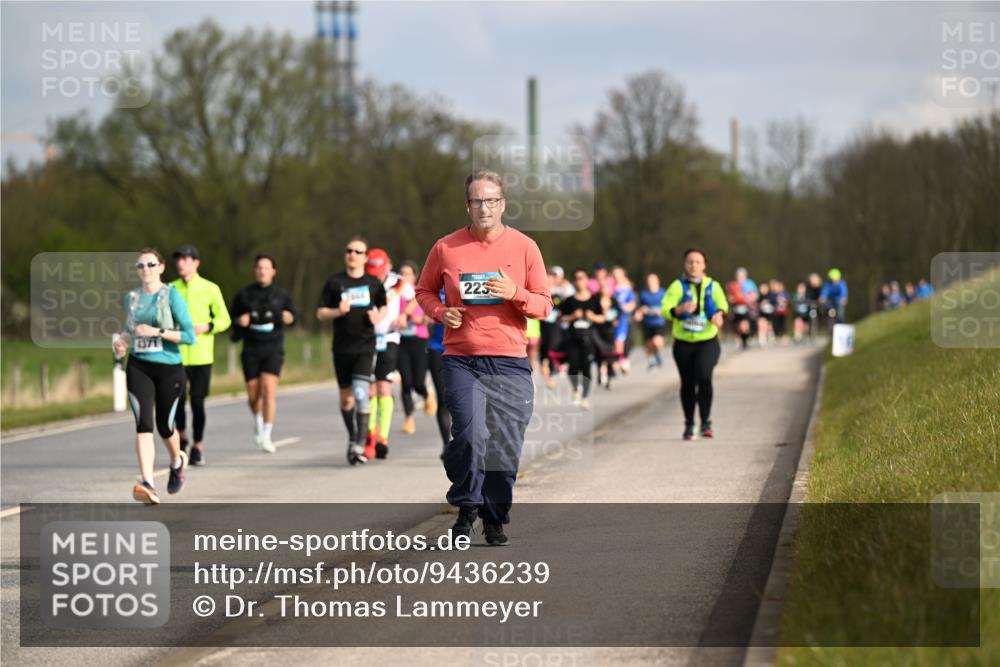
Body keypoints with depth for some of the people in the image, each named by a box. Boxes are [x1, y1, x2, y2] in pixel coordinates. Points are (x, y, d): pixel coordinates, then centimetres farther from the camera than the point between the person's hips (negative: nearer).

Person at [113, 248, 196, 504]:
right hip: (138, 367, 3)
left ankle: (177, 462, 42)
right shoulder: (131, 298, 8)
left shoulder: (171, 296, -6)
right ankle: (147, 483, -22)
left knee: (165, 426, 9)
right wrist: (123, 341, 3)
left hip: (169, 368, -3)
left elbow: (189, 336, -10)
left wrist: (157, 332, -19)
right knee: (144, 424, -14)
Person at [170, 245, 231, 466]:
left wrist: (205, 327, -13)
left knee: (197, 402, 0)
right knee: (177, 399, -10)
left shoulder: (210, 289, 3)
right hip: (176, 354, 1)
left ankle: (198, 446, 14)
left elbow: (224, 320, 5)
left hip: (201, 355, -1)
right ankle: (181, 436, 17)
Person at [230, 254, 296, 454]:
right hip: (251, 350, 1)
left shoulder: (281, 295, 5)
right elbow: (233, 317, 14)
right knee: (253, 395, 3)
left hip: (273, 349, -1)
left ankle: (266, 437, -15)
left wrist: (289, 317, -7)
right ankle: (258, 421, 37)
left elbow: (293, 316, 16)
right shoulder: (244, 295, 6)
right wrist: (240, 321, -8)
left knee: (269, 388, -17)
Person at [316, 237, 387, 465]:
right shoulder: (334, 282, 4)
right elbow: (320, 313, 4)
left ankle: (359, 446, -17)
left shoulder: (374, 283, 5)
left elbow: (383, 306, 20)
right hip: (342, 348, 2)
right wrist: (338, 311, -15)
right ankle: (352, 438, 31)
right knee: (346, 398, 10)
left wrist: (379, 316, -2)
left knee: (361, 394, -17)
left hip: (365, 346, -2)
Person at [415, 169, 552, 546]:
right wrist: (440, 312, -3)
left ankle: (495, 518, 14)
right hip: (461, 360, -1)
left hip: (510, 363, 1)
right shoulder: (446, 248, 5)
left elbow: (544, 305, 7)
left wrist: (514, 294, -13)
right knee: (469, 434, -16)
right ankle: (466, 508, 4)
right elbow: (424, 290, 18)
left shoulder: (524, 247, 5)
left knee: (505, 444, 0)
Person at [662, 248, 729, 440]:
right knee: (687, 383, 6)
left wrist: (719, 314, -14)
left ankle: (706, 421, -13)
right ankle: (689, 425, 21)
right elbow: (665, 309, -11)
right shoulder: (677, 286, -1)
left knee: (704, 376, -21)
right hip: (683, 343, 0)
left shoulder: (713, 286, 7)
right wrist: (680, 309, -32)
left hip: (708, 341, 0)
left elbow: (722, 304, 10)